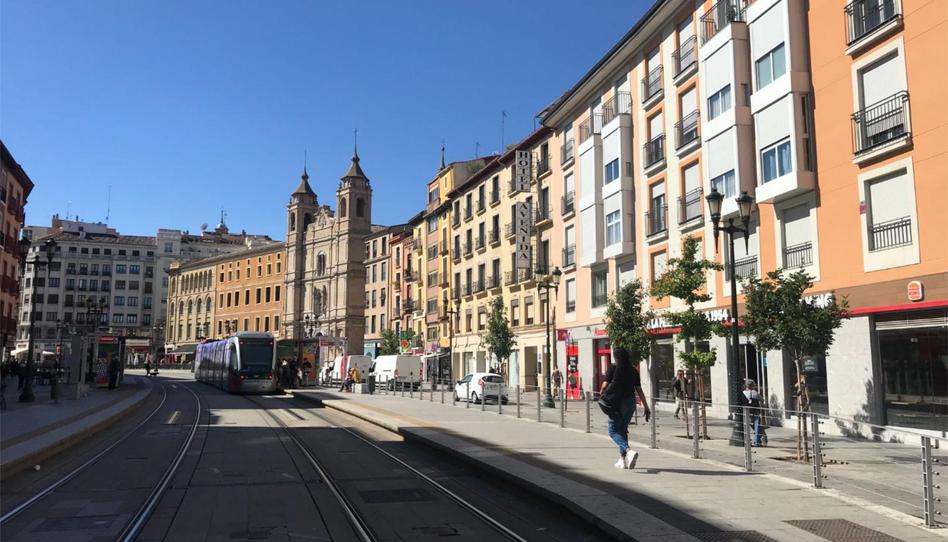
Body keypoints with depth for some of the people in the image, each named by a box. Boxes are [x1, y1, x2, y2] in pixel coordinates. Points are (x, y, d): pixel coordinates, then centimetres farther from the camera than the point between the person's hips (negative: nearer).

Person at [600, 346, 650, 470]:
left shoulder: (612, 368, -6)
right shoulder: (633, 370, 6)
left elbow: (605, 386, -10)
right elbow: (639, 390, 5)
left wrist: (601, 394, 11)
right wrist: (646, 408, 9)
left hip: (616, 402, -5)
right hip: (630, 402, 5)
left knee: (613, 431, 2)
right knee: (623, 430, 19)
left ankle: (629, 451, -23)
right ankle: (622, 459, 20)